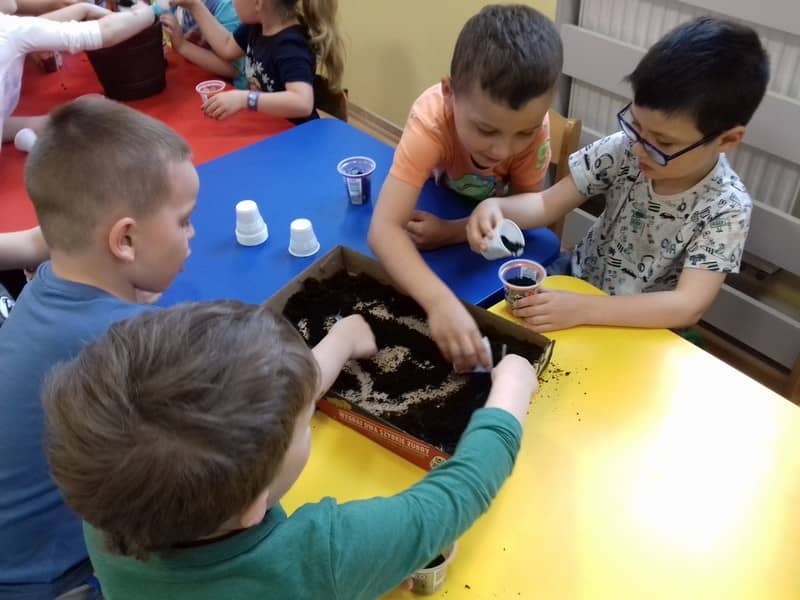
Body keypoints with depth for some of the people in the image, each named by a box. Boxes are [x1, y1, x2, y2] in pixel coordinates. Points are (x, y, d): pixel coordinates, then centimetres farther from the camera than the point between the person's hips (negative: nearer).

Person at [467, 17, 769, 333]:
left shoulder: (728, 208, -20)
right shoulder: (624, 150, -13)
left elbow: (688, 306, -26)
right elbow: (547, 204, -7)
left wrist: (582, 309, -36)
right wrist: (497, 207, -29)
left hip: (643, 329, -3)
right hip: (578, 284, 3)